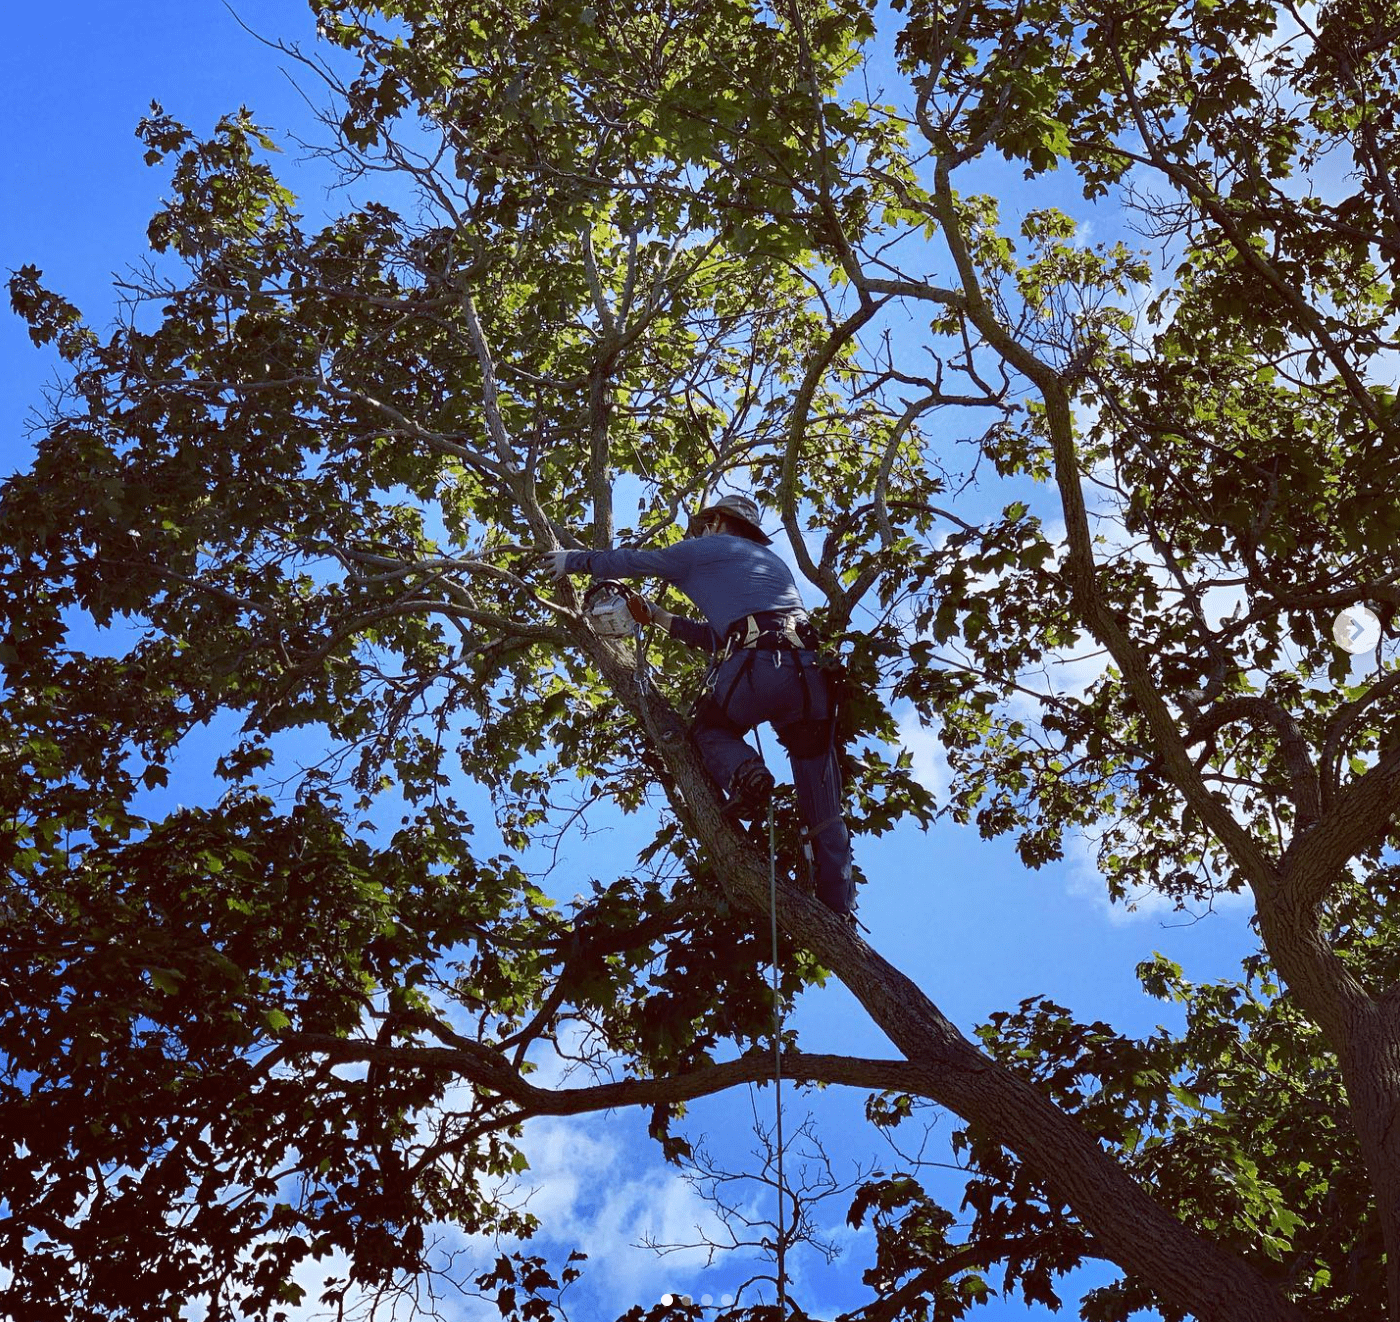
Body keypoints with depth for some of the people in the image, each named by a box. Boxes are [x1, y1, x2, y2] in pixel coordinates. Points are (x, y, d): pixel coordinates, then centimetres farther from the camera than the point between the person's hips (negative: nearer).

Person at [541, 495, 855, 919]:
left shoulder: (711, 548, 19)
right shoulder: (774, 563, 37)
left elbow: (636, 562, 25)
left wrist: (577, 560, 39)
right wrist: (666, 620, 48)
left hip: (755, 666, -5)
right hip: (808, 672, 5)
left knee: (710, 729, 25)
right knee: (823, 813, 8)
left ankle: (743, 774, -9)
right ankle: (840, 914, -3)